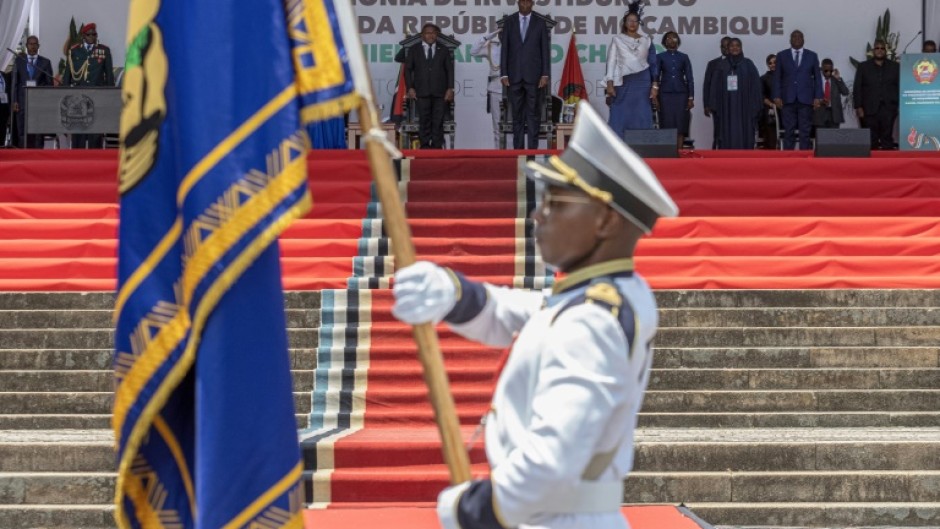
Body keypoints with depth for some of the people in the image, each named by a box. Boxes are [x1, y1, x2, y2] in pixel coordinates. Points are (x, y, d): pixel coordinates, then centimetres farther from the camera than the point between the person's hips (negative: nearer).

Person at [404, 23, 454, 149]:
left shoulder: (444, 51, 14)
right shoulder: (414, 51, 13)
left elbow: (450, 70, 9)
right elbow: (408, 69, 10)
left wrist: (450, 88, -2)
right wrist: (410, 88, -2)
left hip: (440, 93, 0)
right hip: (422, 92, 0)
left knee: (438, 121, -3)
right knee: (424, 120, -3)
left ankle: (437, 146, -1)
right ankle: (425, 146, 0)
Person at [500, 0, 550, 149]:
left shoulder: (540, 22, 3)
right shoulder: (509, 21, 6)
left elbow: (545, 49, 1)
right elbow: (504, 49, 5)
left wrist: (545, 74, -6)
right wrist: (503, 74, -2)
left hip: (534, 75, -1)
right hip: (514, 75, 1)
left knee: (534, 114, -1)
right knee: (517, 114, 4)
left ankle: (532, 149, 0)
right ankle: (518, 148, 7)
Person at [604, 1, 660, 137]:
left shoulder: (647, 41, 8)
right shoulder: (617, 39, 5)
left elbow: (654, 65, 8)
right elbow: (611, 62, 2)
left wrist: (655, 86, -1)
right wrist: (609, 84, -7)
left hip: (642, 83, 1)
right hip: (623, 84, -1)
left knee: (642, 119, -1)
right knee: (620, 119, -5)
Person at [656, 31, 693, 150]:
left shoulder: (684, 57, 10)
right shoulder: (660, 57, 8)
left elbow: (689, 78, 8)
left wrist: (691, 98, 1)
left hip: (681, 94, 1)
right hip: (665, 94, -1)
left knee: (680, 125, -4)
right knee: (667, 126, -5)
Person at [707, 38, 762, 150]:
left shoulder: (748, 64, 4)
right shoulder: (722, 66, 7)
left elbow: (755, 86, 1)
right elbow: (715, 88, 6)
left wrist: (755, 107, -7)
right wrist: (715, 107, -2)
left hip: (744, 108, -1)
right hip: (726, 108, 1)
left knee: (744, 136, -1)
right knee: (727, 137, -2)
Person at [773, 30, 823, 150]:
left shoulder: (812, 56, 9)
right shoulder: (782, 56, 9)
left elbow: (817, 77, 8)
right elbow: (777, 77, 7)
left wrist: (818, 97, -1)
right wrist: (777, 96, -3)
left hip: (806, 99, 0)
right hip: (788, 99, 0)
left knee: (805, 131, -1)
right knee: (789, 131, -1)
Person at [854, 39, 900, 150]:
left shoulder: (895, 67, 13)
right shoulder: (863, 67, 13)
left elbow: (900, 87, 9)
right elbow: (857, 89, 7)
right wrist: (858, 107, -2)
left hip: (888, 109, 0)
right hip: (870, 110, 0)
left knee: (887, 139, -6)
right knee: (871, 141, -4)